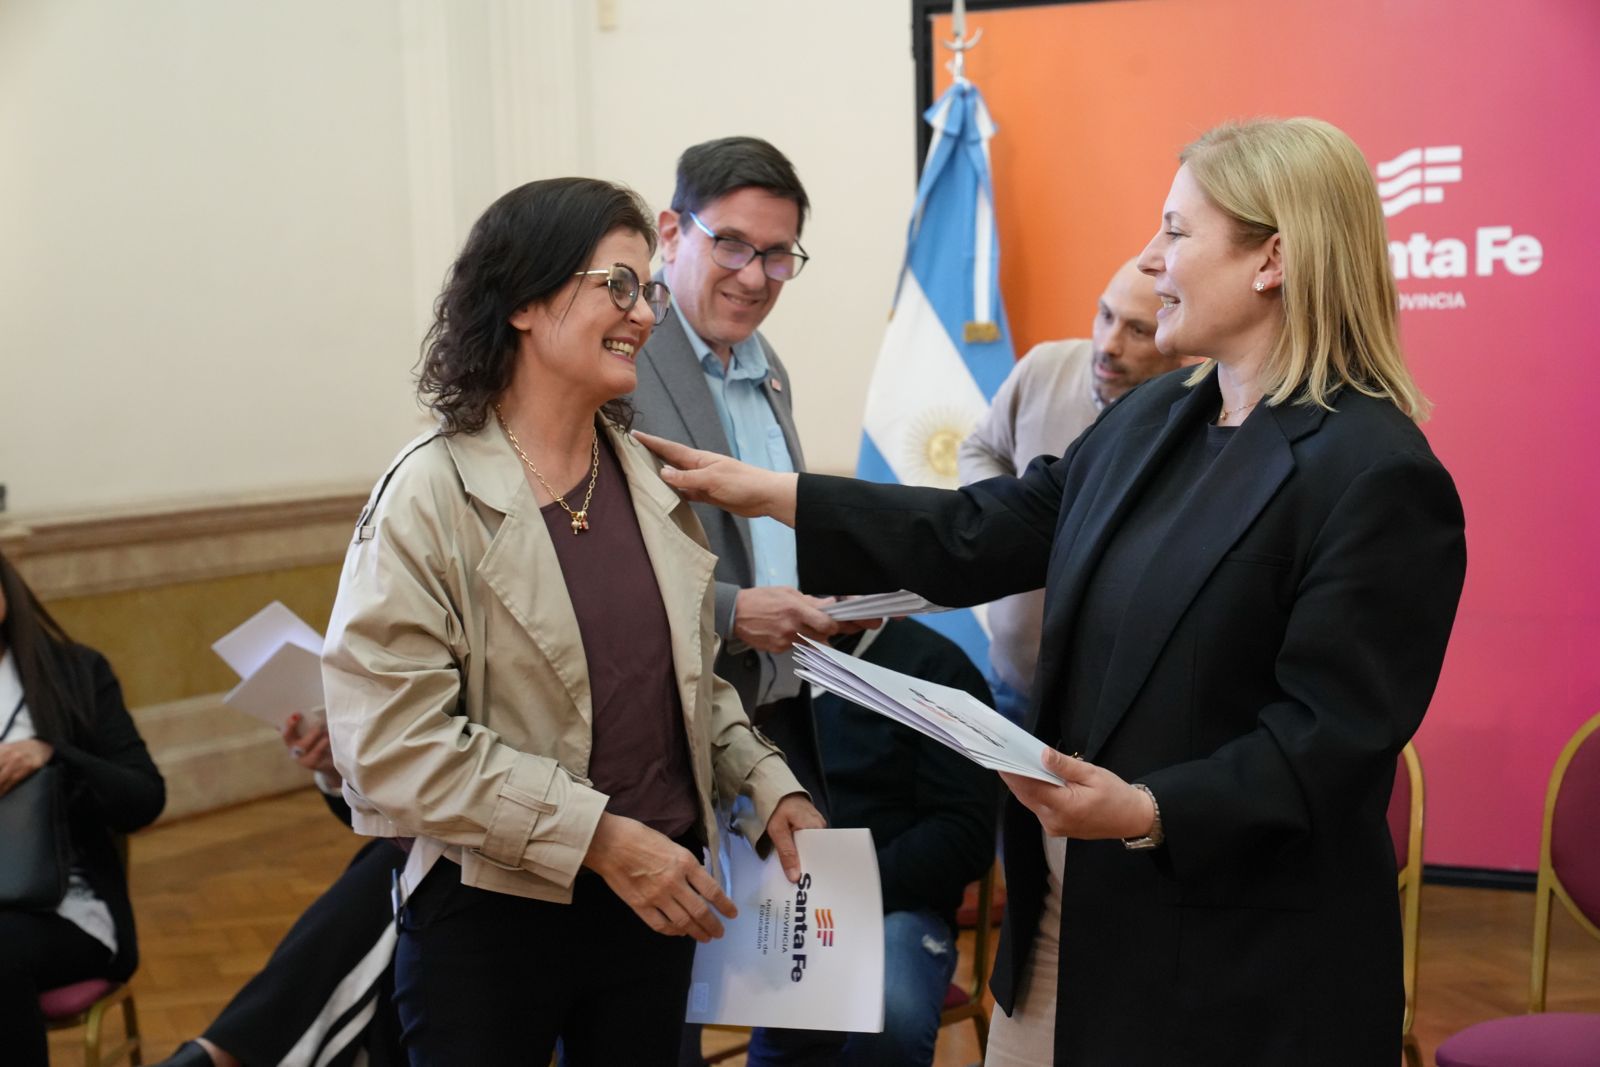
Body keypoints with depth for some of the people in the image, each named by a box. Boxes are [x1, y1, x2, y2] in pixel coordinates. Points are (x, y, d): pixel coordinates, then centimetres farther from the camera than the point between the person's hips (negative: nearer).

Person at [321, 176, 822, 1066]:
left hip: (656, 900, 6)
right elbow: (395, 742, -20)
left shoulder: (652, 478, 5)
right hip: (492, 916, -5)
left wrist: (769, 790, 0)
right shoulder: (432, 495, -13)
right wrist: (599, 836, -23)